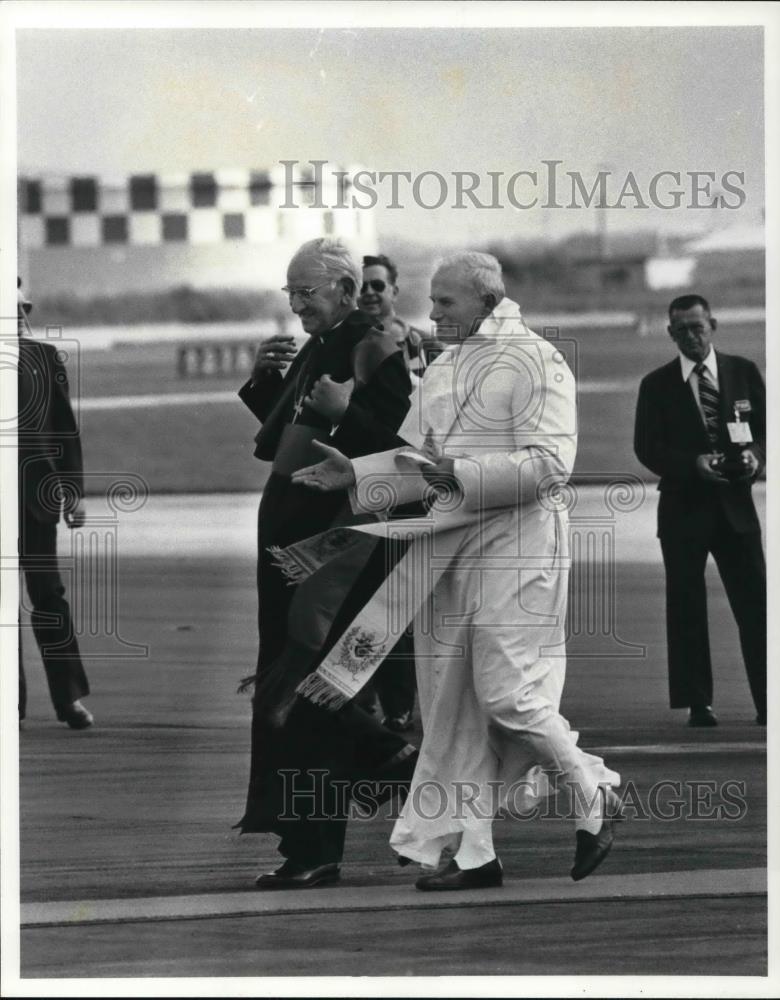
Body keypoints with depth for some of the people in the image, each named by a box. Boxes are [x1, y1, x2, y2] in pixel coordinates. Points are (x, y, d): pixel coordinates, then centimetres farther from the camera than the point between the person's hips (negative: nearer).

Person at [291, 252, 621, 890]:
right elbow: (419, 458, 18)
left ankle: (595, 801, 10)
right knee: (450, 703, 5)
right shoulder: (442, 371, 15)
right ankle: (472, 854, 9)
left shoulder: (537, 364, -10)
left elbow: (550, 464, -18)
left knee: (506, 692, -11)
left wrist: (461, 476, -26)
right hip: (447, 542, 8)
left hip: (514, 540, -8)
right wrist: (355, 474, 2)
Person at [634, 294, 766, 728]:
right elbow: (647, 447, -2)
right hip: (684, 507, -1)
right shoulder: (657, 385, 3)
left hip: (735, 501, 1)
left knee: (755, 603, -4)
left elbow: (767, 427, 11)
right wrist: (693, 464, -17)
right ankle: (697, 703, 4)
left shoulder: (744, 373, 8)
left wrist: (755, 455, -11)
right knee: (687, 606, 0)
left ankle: (767, 703, -2)